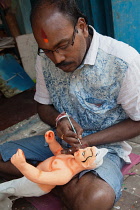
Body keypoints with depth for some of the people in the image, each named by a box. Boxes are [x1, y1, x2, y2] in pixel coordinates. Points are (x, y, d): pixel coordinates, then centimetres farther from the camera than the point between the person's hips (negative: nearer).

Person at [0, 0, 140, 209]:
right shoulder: (45, 59, -6)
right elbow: (43, 107, 6)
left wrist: (87, 141, -20)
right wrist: (59, 119, -18)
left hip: (103, 145, -4)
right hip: (60, 140, 5)